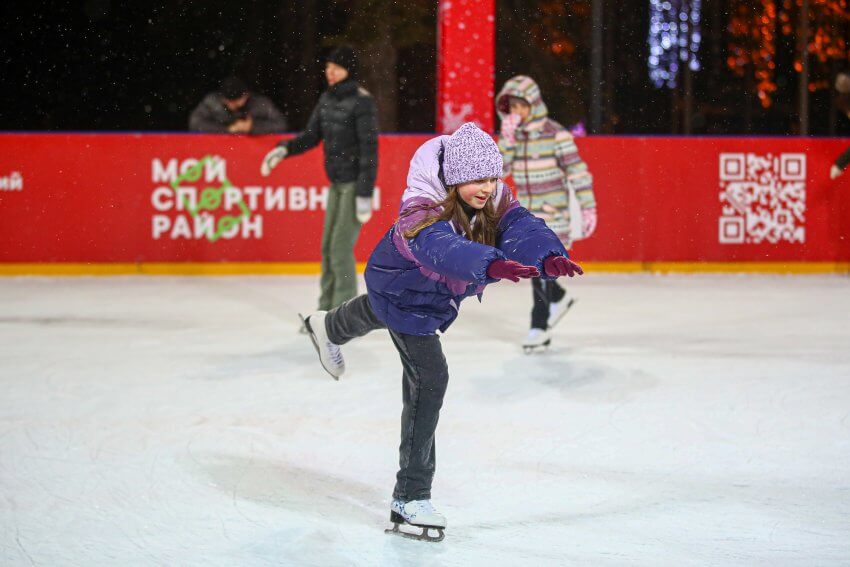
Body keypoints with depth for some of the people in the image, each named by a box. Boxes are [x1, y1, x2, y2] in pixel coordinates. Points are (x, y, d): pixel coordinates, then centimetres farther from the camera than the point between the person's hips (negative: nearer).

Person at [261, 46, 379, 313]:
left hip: (355, 183, -8)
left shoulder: (361, 101, -14)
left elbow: (369, 148, -16)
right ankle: (326, 310, 19)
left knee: (341, 248, -9)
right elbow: (312, 136, 14)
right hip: (336, 183, 8)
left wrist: (365, 194, -19)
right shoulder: (327, 99, 8)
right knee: (328, 247, 10)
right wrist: (284, 150, -5)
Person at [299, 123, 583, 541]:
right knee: (429, 380, -18)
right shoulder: (424, 217, -44)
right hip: (402, 294, -8)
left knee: (379, 313, 38)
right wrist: (495, 265, -85)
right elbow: (447, 250, -66)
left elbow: (522, 229, -42)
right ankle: (410, 498, -11)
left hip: (439, 293, 8)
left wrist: (549, 257, -66)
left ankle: (328, 327, 76)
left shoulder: (496, 202, -25)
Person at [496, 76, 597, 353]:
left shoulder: (555, 133, -12)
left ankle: (539, 327, -5)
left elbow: (577, 170, -12)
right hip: (526, 211, 6)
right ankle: (558, 298, 37)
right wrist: (507, 139, -18)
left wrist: (588, 207, -15)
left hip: (552, 211, -6)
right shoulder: (512, 134, 4)